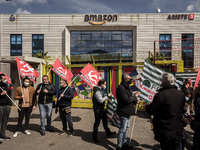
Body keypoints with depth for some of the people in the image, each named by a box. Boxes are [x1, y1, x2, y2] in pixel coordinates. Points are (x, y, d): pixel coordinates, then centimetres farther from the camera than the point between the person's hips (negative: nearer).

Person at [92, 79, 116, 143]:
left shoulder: (100, 89, 6)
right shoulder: (97, 91, -25)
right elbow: (100, 100, -29)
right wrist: (107, 96, -19)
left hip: (101, 108, 10)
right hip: (97, 109, -10)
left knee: (105, 120, 21)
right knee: (97, 122, 1)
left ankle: (108, 133, 38)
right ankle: (94, 137, 17)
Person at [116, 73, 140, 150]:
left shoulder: (127, 87, 12)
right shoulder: (120, 88, -20)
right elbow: (126, 100, -26)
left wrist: (135, 101, -2)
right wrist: (136, 95, -15)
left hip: (127, 112, 10)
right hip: (123, 112, -10)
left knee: (126, 128, 20)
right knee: (122, 129, 1)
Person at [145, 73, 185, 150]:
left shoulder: (160, 95, -25)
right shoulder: (181, 94, -2)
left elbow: (151, 111, -17)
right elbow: (182, 110, 13)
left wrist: (147, 105, 3)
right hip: (178, 131, 6)